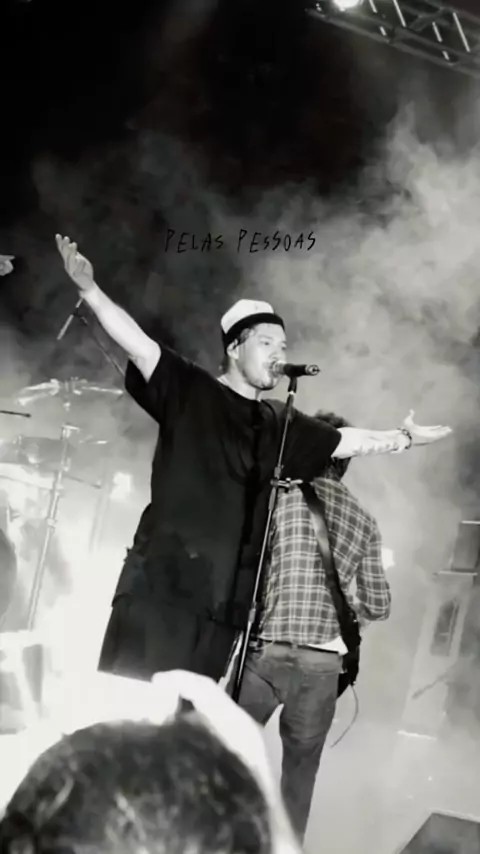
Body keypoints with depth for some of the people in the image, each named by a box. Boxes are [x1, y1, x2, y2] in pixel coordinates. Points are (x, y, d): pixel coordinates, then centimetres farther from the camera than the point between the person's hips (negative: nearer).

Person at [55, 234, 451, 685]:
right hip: (162, 581, -5)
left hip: (223, 598, 5)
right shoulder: (188, 391, 2)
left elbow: (348, 441, 27)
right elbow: (137, 343, -9)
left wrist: (402, 440, 24)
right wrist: (90, 291, -21)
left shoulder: (281, 425, 17)